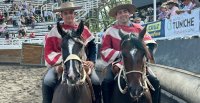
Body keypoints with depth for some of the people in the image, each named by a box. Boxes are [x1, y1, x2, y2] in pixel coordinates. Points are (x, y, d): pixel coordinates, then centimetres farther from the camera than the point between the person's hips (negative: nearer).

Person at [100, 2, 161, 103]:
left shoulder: (138, 28, 10)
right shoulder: (110, 31, 4)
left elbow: (149, 43, 4)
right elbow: (104, 50, -1)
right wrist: (120, 54, -15)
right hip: (117, 62, -1)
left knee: (155, 82, -14)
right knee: (106, 82, -27)